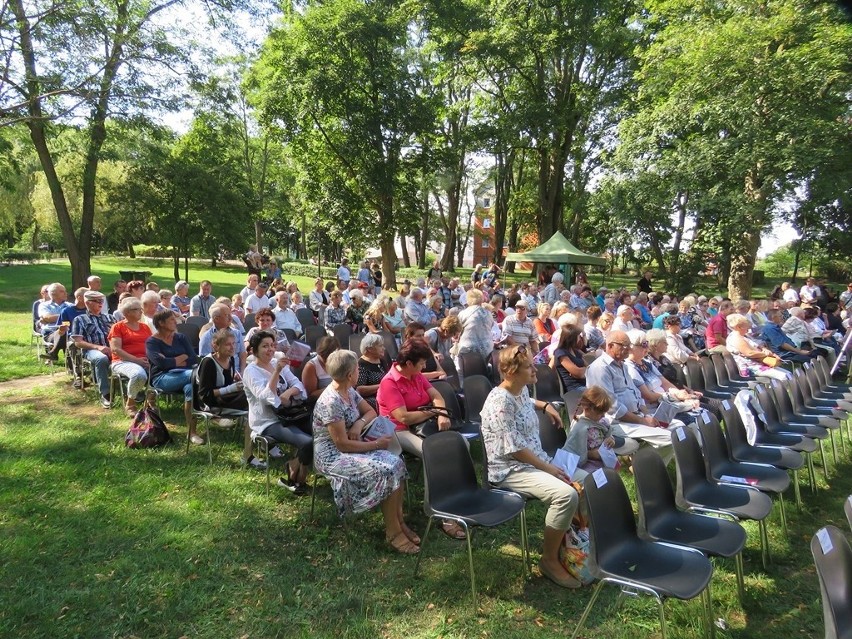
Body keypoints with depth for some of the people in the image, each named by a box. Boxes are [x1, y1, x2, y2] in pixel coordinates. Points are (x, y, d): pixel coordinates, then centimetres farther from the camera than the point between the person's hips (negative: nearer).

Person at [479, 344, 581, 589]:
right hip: (511, 470, -10)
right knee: (566, 494, -27)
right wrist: (548, 468, -17)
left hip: (536, 461, 10)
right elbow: (514, 449, -23)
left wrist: (545, 405, 16)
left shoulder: (522, 390, 6)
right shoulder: (500, 401, -22)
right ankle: (549, 560, -9)